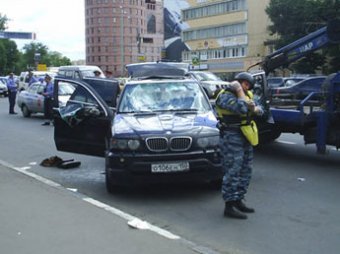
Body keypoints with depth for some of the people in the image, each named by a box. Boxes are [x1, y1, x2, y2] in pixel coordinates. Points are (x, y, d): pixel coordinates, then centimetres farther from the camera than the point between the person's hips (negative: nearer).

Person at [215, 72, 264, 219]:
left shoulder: (246, 95, 16)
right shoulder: (225, 95, -11)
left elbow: (260, 110, 13)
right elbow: (241, 108, -27)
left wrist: (255, 109, -10)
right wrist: (239, 91, -14)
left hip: (245, 136, 9)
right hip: (232, 137, -9)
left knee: (245, 170, 13)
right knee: (232, 172, -9)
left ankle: (238, 200, 24)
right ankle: (229, 206, -5)